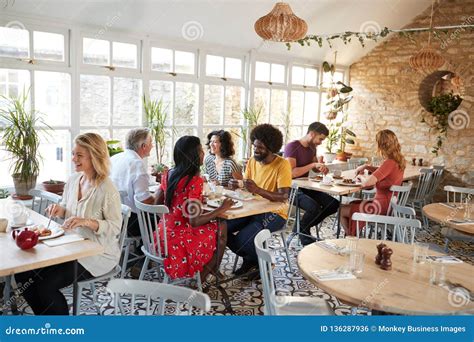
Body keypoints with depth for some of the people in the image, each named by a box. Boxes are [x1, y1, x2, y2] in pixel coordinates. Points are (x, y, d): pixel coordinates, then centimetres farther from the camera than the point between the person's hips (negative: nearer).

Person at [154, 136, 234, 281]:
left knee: (212, 225, 26)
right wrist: (221, 209, -10)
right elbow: (194, 221, -24)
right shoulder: (195, 181, -22)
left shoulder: (168, 175, 0)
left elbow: (158, 203, 12)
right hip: (179, 240, -8)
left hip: (162, 235, 8)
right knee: (221, 229, 12)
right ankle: (200, 278, 20)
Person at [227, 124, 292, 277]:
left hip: (274, 213, -6)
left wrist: (258, 190, -38)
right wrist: (236, 186, -19)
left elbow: (283, 197, -24)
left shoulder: (282, 164, -16)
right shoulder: (252, 161, 3)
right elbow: (245, 189, 5)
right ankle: (250, 258, 12)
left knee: (242, 239, -25)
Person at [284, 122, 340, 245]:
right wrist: (313, 165, -22)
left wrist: (322, 168, 1)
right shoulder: (292, 147, -15)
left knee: (334, 204, -6)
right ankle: (303, 233, -1)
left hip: (306, 187, 9)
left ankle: (302, 227, 6)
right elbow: (291, 173, -26)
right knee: (314, 207, -32)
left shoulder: (312, 147, 11)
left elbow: (315, 169, 26)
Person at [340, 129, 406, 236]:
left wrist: (361, 177, -8)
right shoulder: (398, 160, 2)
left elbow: (366, 183, -30)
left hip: (381, 207, -10)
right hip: (387, 203, 10)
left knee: (342, 210, 2)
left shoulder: (389, 163, -26)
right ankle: (353, 236, 27)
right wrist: (366, 167, 10)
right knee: (351, 204, 25)